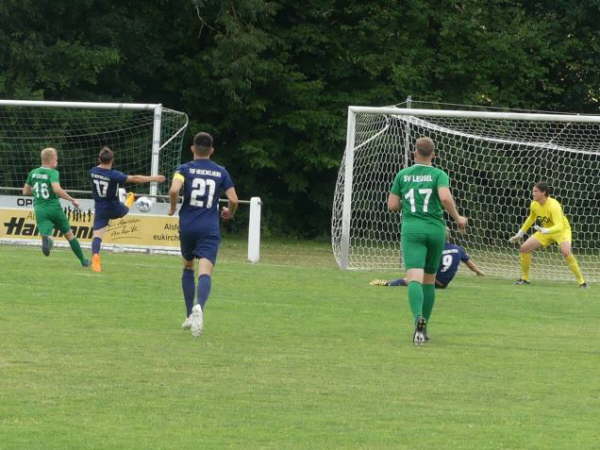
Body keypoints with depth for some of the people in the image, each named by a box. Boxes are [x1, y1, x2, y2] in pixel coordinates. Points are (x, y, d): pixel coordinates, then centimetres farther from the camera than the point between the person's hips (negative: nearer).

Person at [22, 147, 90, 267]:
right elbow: (57, 189, -27)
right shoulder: (53, 173, -11)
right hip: (54, 208, -2)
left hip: (40, 210, 2)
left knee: (45, 234, -13)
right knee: (69, 234, 18)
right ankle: (83, 260, 30)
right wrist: (72, 200, -16)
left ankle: (46, 239, -52)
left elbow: (25, 191, 16)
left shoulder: (33, 173, 7)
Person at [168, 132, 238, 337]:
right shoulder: (221, 172, 6)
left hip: (187, 227, 1)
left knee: (188, 267, 22)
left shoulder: (185, 169, 0)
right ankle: (199, 307, -41)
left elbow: (174, 190, -18)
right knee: (205, 272, -12)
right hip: (210, 229, -1)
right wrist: (230, 213, 26)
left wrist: (173, 208, 1)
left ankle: (189, 315, 20)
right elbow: (233, 199, 4)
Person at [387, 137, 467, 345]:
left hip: (411, 228, -1)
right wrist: (457, 218, -3)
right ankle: (423, 328, 21)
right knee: (429, 279, 17)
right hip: (435, 228, 1)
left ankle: (418, 318, -41)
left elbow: (392, 205, 7)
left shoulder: (403, 175, 6)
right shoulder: (438, 175, 0)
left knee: (414, 278, -15)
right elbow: (445, 197, -17)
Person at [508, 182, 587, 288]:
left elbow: (559, 226, -40)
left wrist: (546, 231, -57)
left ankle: (581, 281, -22)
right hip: (545, 231, 7)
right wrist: (520, 233, 16)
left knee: (566, 252, -33)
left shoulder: (553, 205, -32)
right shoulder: (534, 205, -10)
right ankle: (524, 278, 13)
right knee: (524, 249, -4)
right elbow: (531, 218, 14)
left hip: (562, 230, -7)